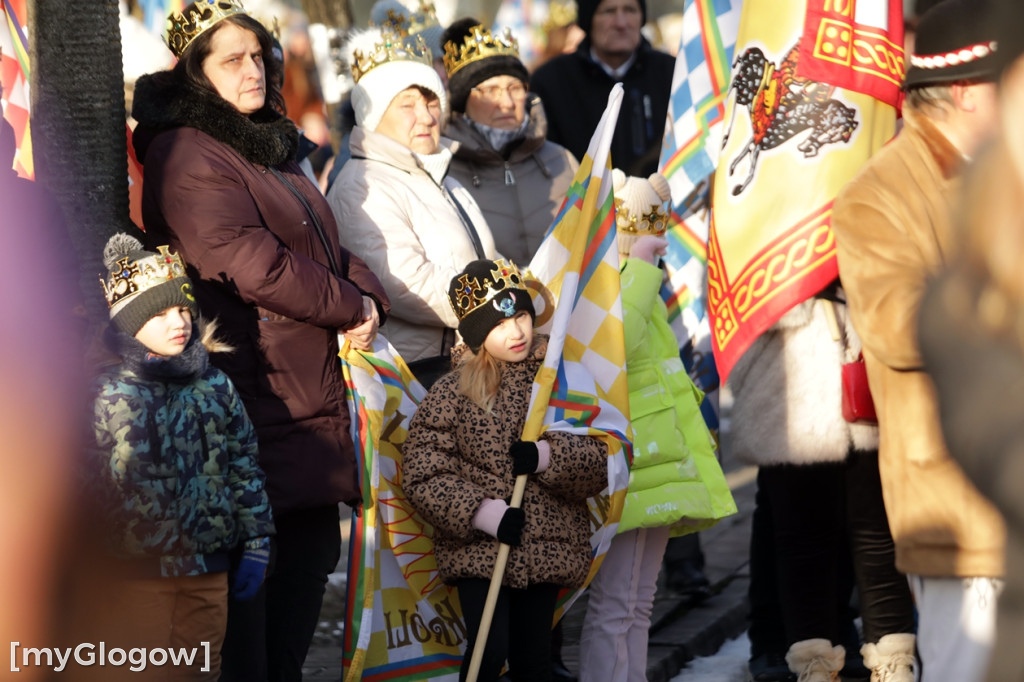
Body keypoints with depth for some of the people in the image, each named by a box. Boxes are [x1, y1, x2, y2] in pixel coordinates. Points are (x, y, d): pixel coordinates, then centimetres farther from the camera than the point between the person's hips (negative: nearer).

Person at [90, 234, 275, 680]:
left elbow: (245, 465, 12)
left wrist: (257, 545, 9)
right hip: (141, 571, -5)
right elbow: (92, 484, -10)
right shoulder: (110, 394, -9)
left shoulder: (215, 385, 6)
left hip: (209, 566, 5)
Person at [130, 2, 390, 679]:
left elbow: (327, 245, 20)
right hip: (255, 393, -10)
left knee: (314, 547, 12)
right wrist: (350, 308, -10)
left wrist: (366, 295, -2)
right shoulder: (187, 155, -11)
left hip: (314, 392, 10)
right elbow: (253, 266, -19)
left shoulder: (271, 149, 20)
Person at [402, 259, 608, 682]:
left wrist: (550, 457, -19)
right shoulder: (453, 392, -5)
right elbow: (421, 475, -7)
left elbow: (601, 462, 0)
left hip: (545, 547, 2)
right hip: (478, 548, -2)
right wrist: (481, 512, -18)